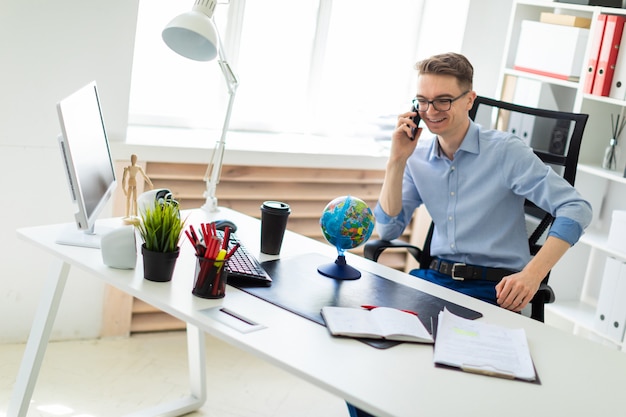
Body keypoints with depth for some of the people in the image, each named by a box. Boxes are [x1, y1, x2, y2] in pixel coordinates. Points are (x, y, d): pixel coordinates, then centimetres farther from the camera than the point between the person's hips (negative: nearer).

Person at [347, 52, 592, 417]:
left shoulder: (506, 151, -9)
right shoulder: (418, 157, 7)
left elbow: (576, 208, -12)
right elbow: (389, 229, 4)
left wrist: (533, 274, -24)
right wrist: (397, 160, -6)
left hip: (493, 290, -5)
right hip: (435, 276, 5)